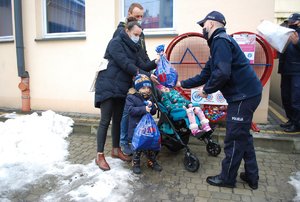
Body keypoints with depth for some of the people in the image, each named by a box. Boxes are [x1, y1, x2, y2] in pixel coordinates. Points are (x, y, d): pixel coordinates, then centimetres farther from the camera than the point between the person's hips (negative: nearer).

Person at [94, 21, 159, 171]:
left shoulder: (132, 49, 18)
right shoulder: (116, 43, -7)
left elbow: (142, 66, 10)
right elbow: (124, 63, -18)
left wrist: (155, 62, -6)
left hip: (122, 89, 8)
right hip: (108, 88, -8)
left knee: (118, 120, 12)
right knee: (105, 121, -6)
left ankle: (116, 150, 26)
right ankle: (100, 156, 3)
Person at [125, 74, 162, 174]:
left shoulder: (149, 98, 8)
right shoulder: (131, 97, -9)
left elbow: (154, 111, 7)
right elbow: (130, 110, -21)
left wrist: (151, 106, -16)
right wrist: (144, 109, -29)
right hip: (136, 127, -5)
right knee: (138, 147, 0)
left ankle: (152, 162, 30)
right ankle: (136, 164, 20)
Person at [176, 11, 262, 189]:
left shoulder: (220, 40, -13)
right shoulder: (218, 42, 19)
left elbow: (222, 73, -28)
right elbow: (205, 74, 21)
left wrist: (206, 90, -12)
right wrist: (182, 84, 23)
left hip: (244, 96, -10)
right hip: (245, 94, 10)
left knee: (234, 139, 2)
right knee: (243, 136, 19)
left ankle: (227, 178, 19)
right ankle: (251, 176, 32)